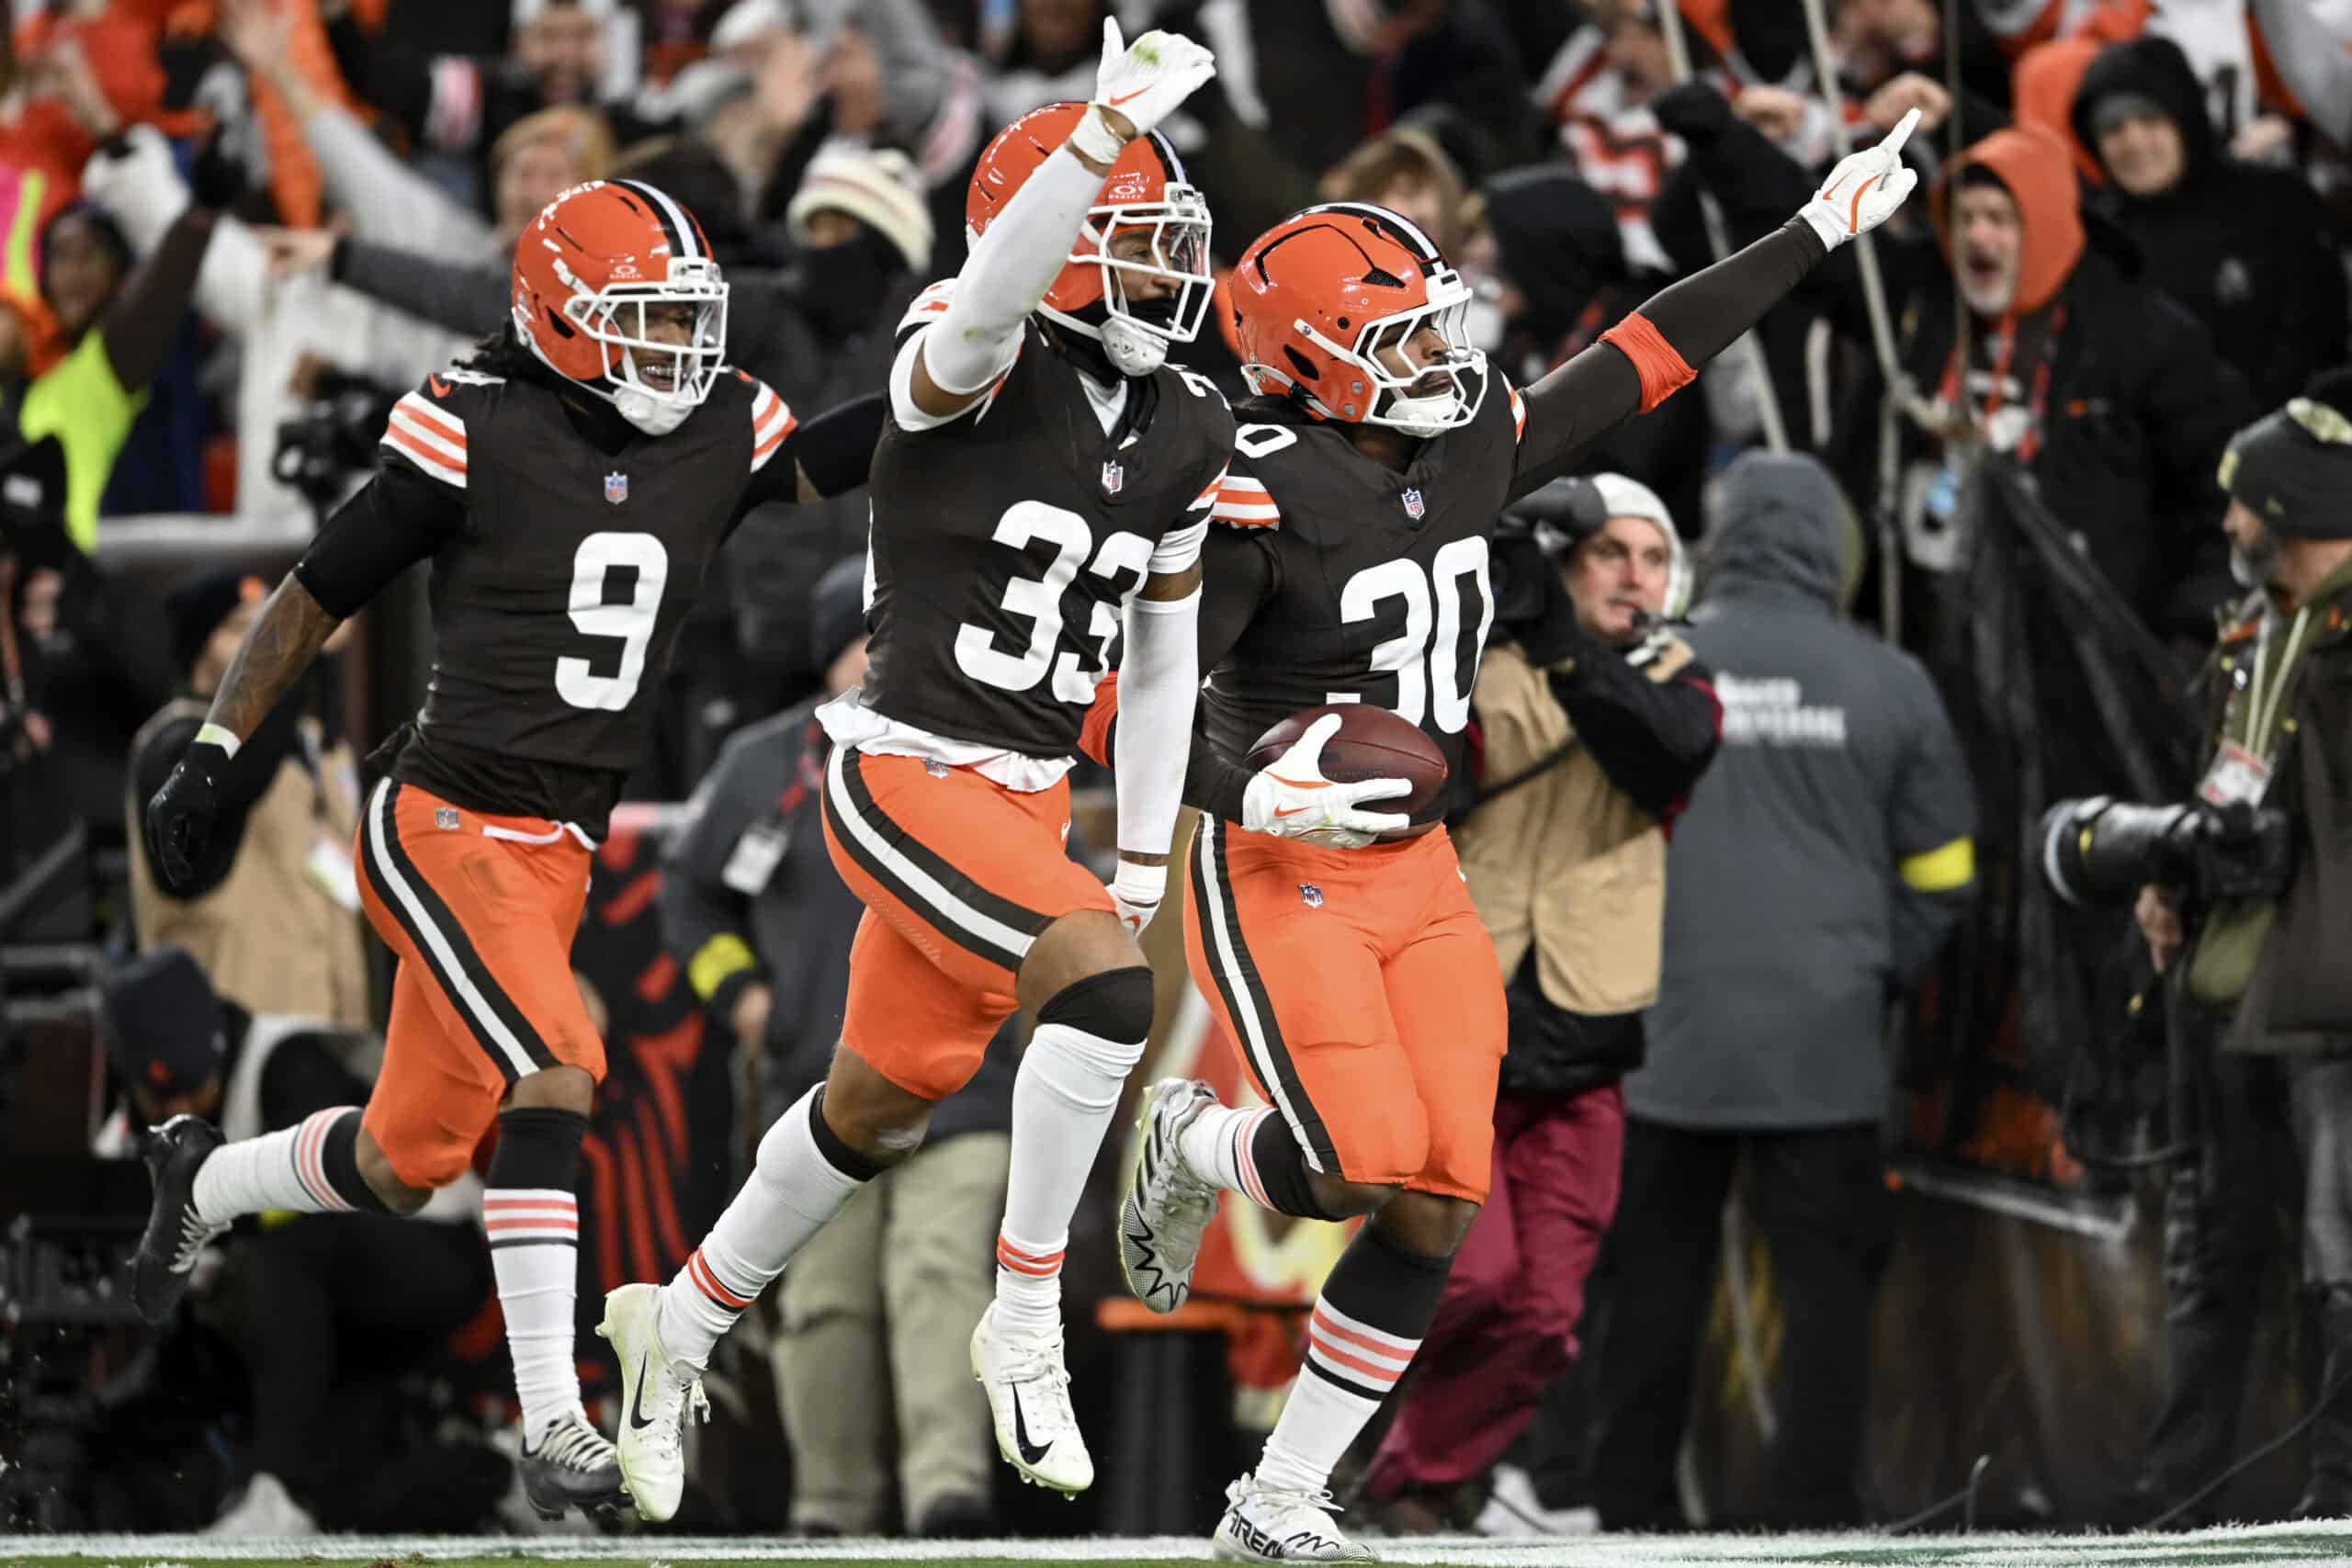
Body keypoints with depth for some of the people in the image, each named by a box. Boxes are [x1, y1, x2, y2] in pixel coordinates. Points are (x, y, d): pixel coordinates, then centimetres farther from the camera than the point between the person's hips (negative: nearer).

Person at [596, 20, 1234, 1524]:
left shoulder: (1183, 432, 6)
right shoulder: (976, 370, -15)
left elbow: (1165, 649, 17)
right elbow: (991, 299, -42)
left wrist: (1147, 849, 18)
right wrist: (1115, 122, -52)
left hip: (1027, 798, 8)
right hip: (908, 776, -8)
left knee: (879, 1111, 17)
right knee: (1103, 985, -26)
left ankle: (682, 1324, 38)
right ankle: (1027, 1324, -12)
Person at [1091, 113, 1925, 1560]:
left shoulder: (1471, 452, 4)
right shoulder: (1259, 499, -17)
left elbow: (1640, 365, 14)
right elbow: (1131, 702, -18)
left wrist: (1820, 233, 18)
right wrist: (1255, 793, -34)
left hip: (1420, 872, 7)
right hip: (1278, 875, -7)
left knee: (1438, 1208, -2)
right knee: (1366, 1162, -21)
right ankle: (1192, 1147, 14)